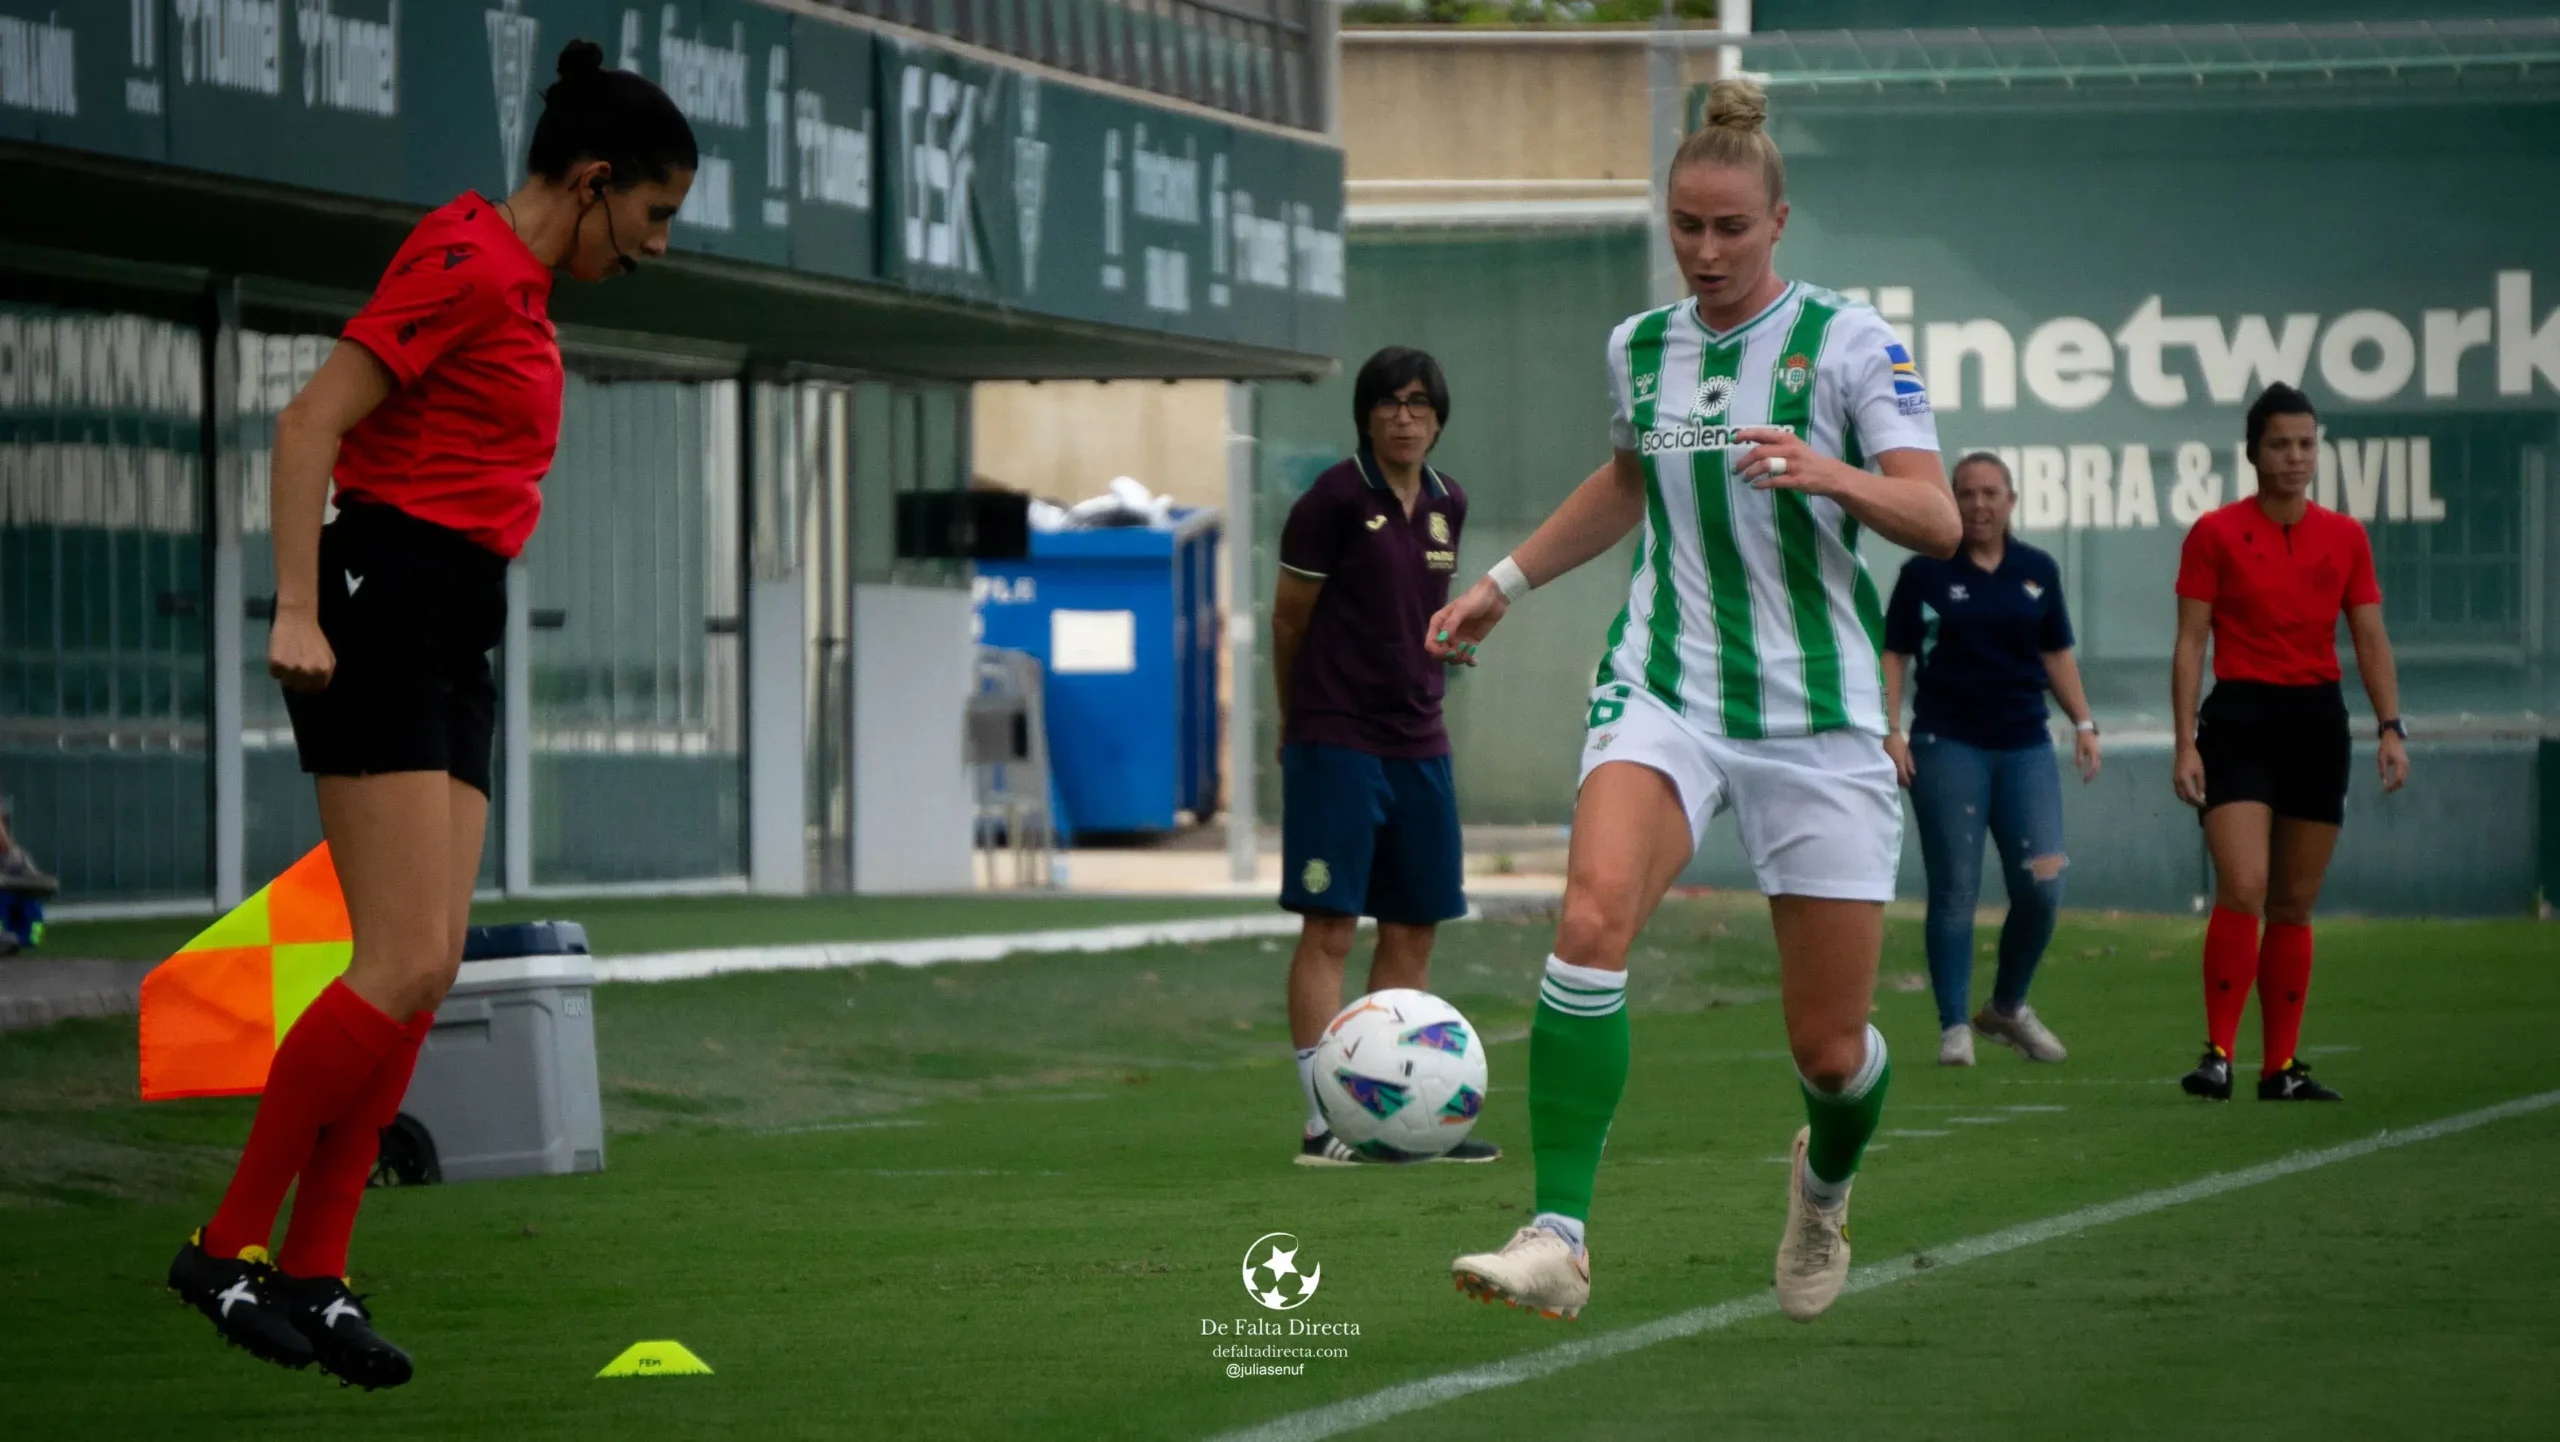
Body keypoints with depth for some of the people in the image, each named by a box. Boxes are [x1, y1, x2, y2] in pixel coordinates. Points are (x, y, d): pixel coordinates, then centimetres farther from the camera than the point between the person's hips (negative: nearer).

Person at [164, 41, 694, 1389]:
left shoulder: (515, 280, 18)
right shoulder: (466, 264, -11)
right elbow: (310, 422, -17)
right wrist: (297, 611, -23)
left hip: (450, 641, 10)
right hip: (382, 621, -10)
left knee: (425, 971, 2)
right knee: (403, 967, -14)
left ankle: (312, 1277, 2)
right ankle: (230, 1246, -6)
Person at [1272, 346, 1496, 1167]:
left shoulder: (1448, 506, 9)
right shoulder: (1335, 500, -9)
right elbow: (1289, 619, -2)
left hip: (1418, 743, 7)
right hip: (1335, 743, -7)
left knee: (1413, 931, 8)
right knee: (1329, 928, -7)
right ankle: (1323, 1123, -7)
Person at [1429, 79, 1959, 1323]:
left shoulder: (1848, 340, -4)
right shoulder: (1639, 347, 9)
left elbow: (1939, 522, -14)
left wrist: (1831, 475, -32)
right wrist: (1505, 582, 29)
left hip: (1819, 717, -2)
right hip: (1664, 694, 2)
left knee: (1830, 1046, 2)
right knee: (1593, 913, -29)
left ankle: (1825, 1185, 39)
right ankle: (1558, 1239, -31)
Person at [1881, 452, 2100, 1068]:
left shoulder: (2038, 571, 11)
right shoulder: (1925, 572, 1)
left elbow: (2057, 653, 18)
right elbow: (1894, 655, 1)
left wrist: (2083, 723, 10)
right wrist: (1890, 730, -9)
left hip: (2025, 746, 3)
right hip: (1947, 746, -3)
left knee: (2041, 889, -2)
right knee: (1955, 892, -4)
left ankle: (2008, 1008, 20)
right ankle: (1954, 1027, 3)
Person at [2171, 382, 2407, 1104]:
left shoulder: (2345, 537, 8)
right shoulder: (2216, 533, -2)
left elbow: (2371, 640, 10)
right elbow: (2190, 643, -3)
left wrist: (2391, 728, -2)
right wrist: (2186, 742, -10)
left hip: (2318, 721, 4)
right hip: (2239, 719, -4)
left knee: (2295, 905, 6)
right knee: (2242, 889, -18)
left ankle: (2281, 1066, 11)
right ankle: (2217, 1055, -14)